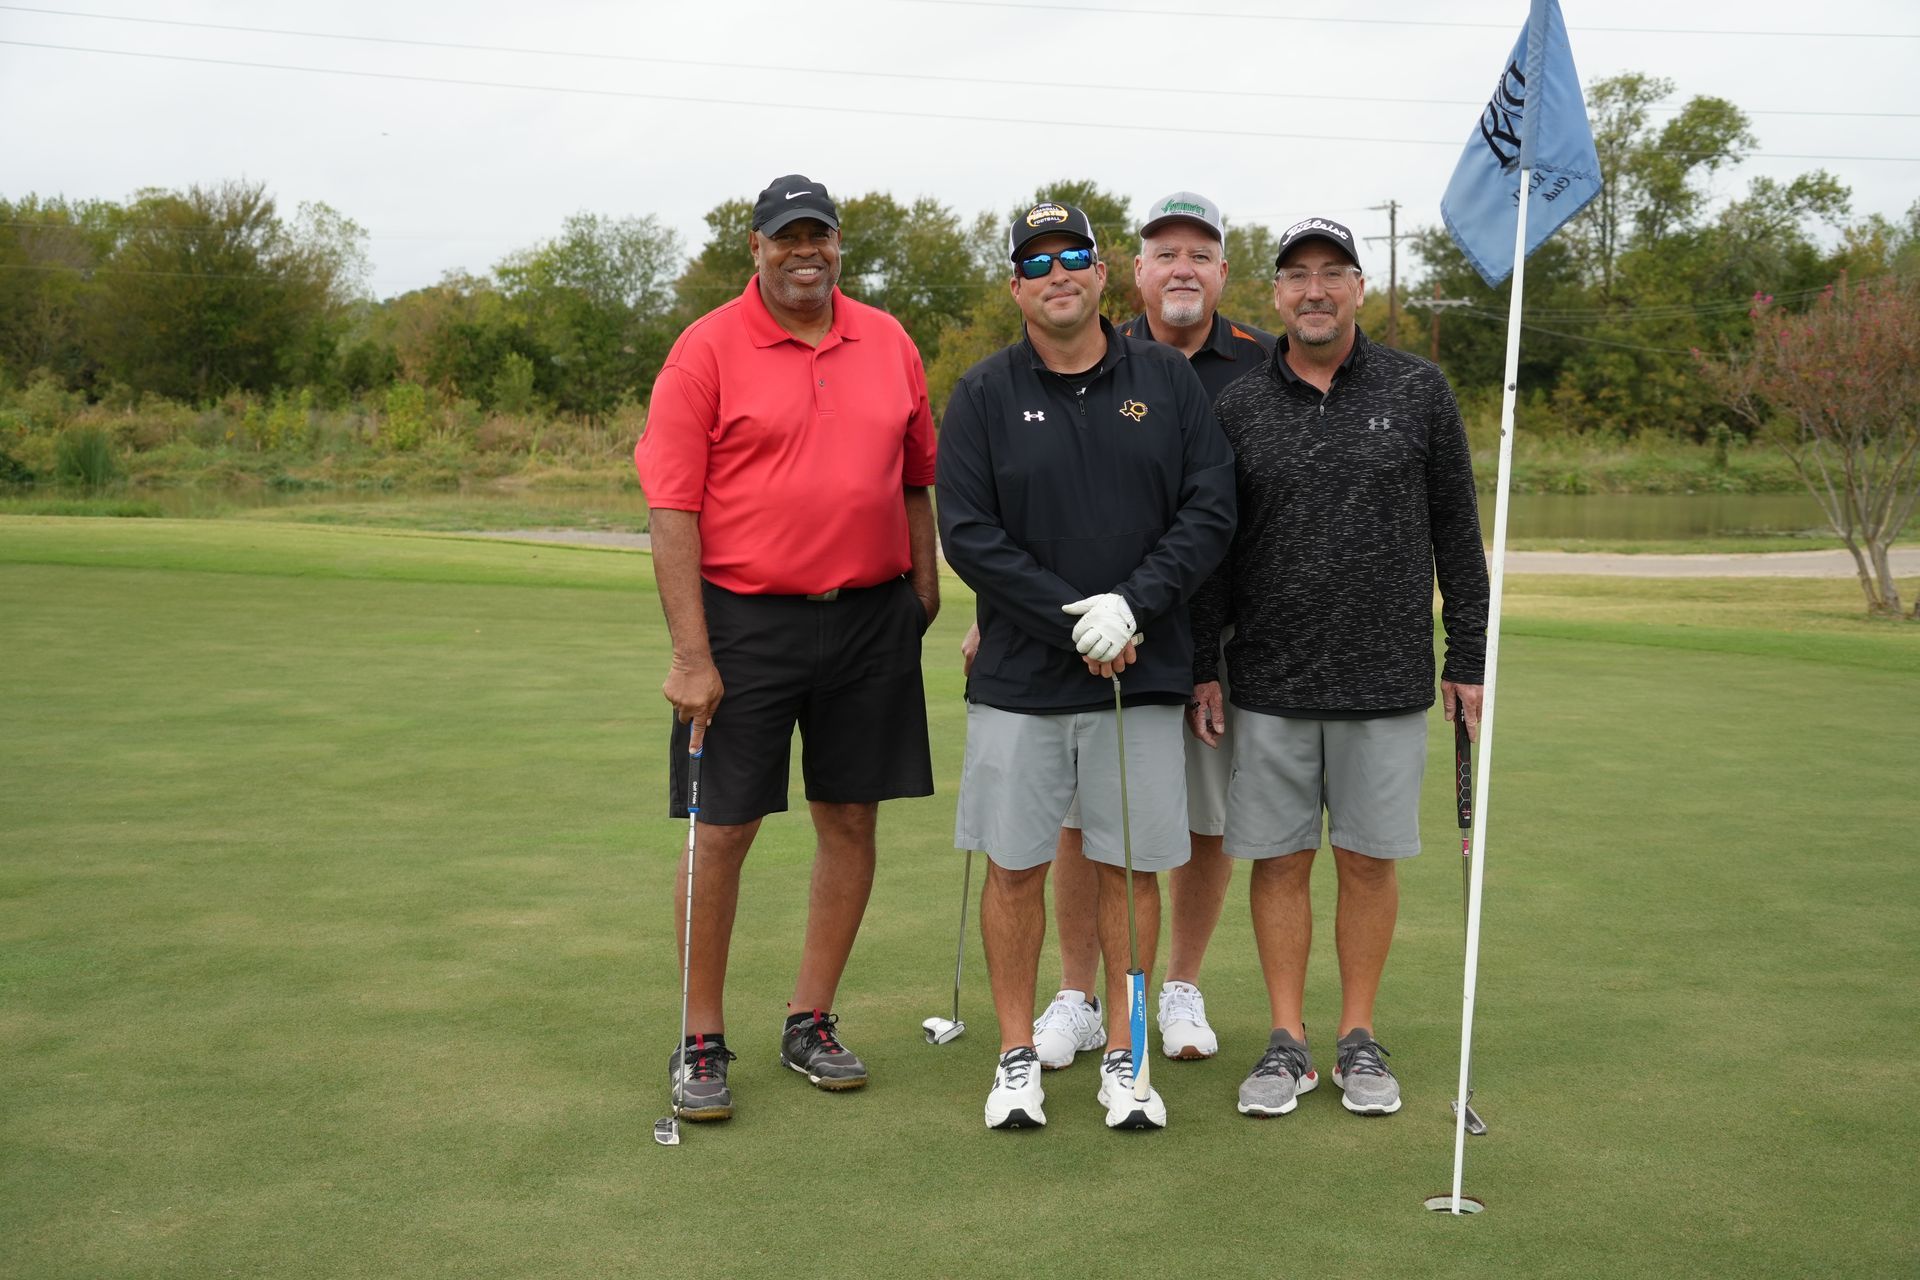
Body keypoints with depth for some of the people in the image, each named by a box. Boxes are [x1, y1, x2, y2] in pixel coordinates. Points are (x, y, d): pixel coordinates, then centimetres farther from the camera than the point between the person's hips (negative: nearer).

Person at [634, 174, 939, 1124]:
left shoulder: (889, 344, 8)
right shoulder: (706, 350, -5)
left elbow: (915, 480, 16)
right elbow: (672, 509, -9)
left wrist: (924, 585, 9)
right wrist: (690, 653, -14)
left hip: (871, 618, 4)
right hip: (745, 621, -4)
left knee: (851, 821, 9)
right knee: (721, 830, 1)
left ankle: (811, 1021, 23)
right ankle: (701, 1041, 14)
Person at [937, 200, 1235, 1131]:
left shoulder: (1169, 382, 5)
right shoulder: (983, 395, 1)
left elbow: (1211, 512, 0)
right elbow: (967, 533, -6)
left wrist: (1133, 605, -14)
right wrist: (1073, 622, -13)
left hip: (1144, 672, 1)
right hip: (1019, 678, -1)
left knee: (1130, 867, 6)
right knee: (1015, 867, 4)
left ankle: (1124, 1058, 19)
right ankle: (1017, 1058, 19)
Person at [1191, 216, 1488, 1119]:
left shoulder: (1418, 392, 4)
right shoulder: (1238, 407, 4)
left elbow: (1456, 532, 6)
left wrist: (1468, 659, 4)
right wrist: (1202, 667, 3)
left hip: (1387, 679, 0)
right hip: (1268, 682, 0)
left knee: (1369, 862, 6)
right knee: (1279, 861, 5)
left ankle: (1359, 1040, 20)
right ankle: (1288, 1042, 17)